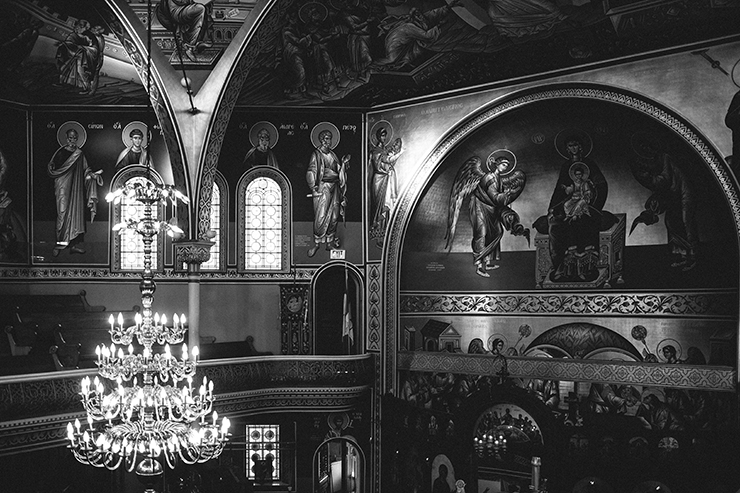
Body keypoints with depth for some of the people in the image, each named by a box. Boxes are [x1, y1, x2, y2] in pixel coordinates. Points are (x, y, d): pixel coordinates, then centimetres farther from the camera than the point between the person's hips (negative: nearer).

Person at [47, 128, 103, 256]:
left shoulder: (80, 154, 12)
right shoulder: (61, 152, -1)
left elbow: (85, 169, 13)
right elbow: (51, 167, 0)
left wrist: (91, 174, -4)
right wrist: (51, 169, -19)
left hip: (76, 187, 4)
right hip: (63, 186, -4)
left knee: (76, 213, 2)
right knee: (63, 213, -9)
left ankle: (74, 244, 6)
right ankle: (59, 244, -5)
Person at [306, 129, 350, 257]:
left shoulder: (332, 154, 14)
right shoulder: (316, 154, -4)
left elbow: (339, 170, 18)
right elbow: (311, 172, -11)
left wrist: (344, 163, 1)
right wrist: (313, 187, -21)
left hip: (335, 187, 6)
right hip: (323, 187, -6)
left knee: (334, 216, 7)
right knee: (320, 217, -8)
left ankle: (330, 241, 18)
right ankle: (316, 243, 2)